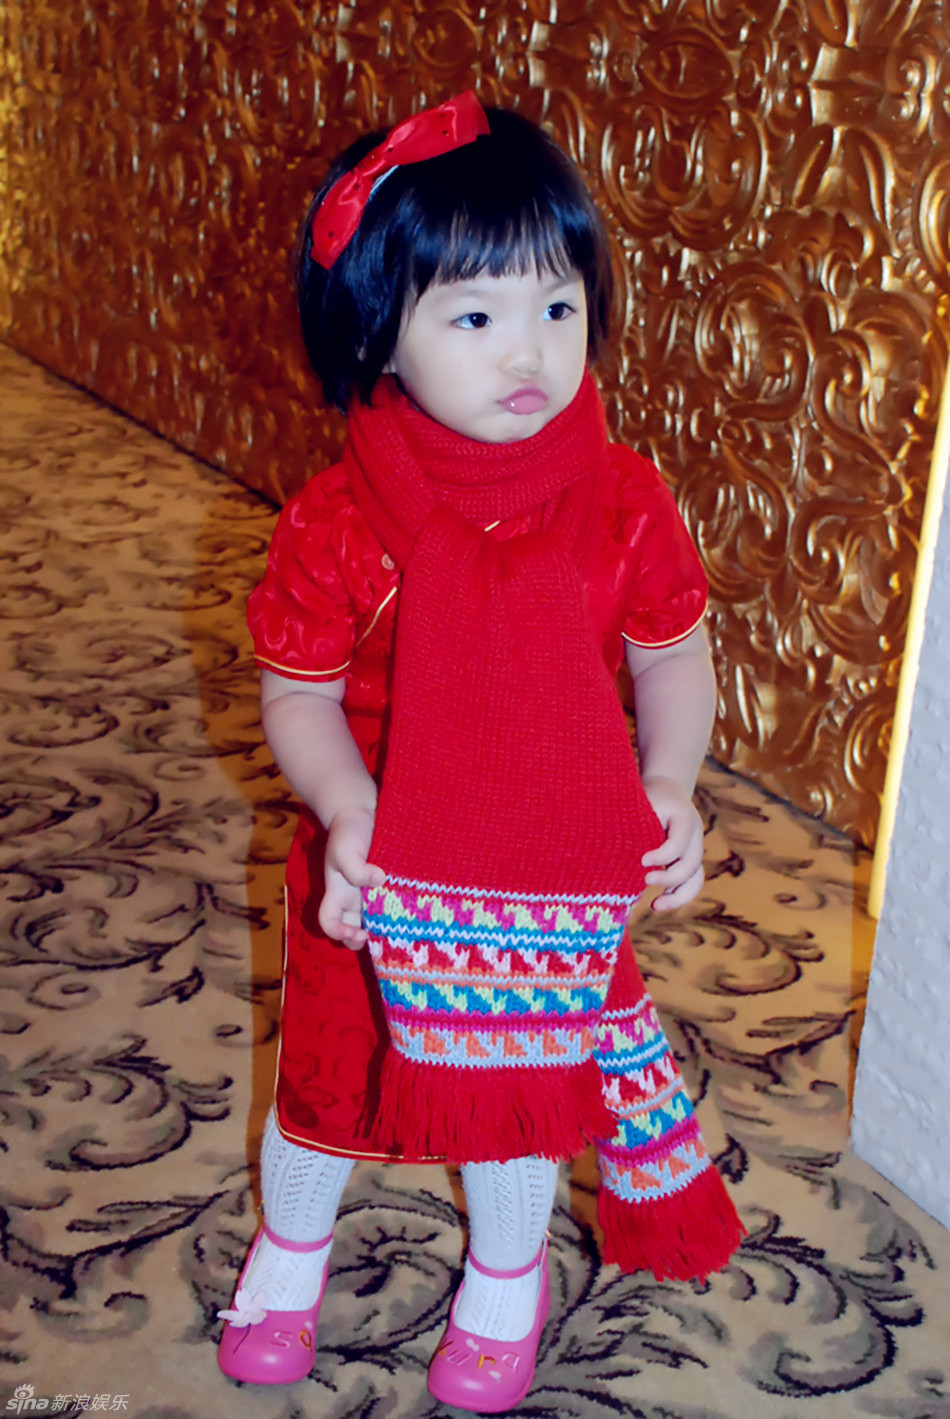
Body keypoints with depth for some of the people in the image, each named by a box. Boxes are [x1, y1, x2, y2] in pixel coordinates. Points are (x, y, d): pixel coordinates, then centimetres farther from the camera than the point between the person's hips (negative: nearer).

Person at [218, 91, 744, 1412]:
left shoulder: (623, 500, -14)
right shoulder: (339, 523, -20)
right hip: (378, 877, -1)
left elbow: (672, 655, -1)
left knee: (526, 1074, 21)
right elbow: (299, 694, -12)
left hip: (554, 875, 1)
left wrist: (670, 788, -14)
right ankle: (291, 1244, 53)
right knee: (330, 1067, 20)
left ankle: (507, 1275, 51)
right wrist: (345, 810, -28)